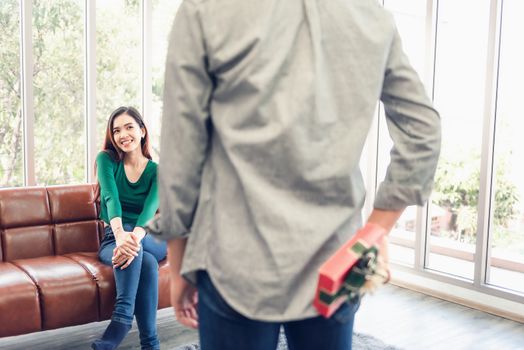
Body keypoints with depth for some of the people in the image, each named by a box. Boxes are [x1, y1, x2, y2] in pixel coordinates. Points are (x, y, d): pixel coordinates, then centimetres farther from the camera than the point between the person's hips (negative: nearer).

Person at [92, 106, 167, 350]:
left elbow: (150, 207, -20)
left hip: (151, 240, 1)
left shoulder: (157, 171, 1)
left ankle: (120, 322, -43)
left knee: (136, 249, -37)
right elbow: (111, 198, -20)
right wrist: (120, 235, -42)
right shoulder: (107, 159, 0)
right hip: (112, 239, 0)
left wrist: (134, 236, -43)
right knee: (146, 261, -35)